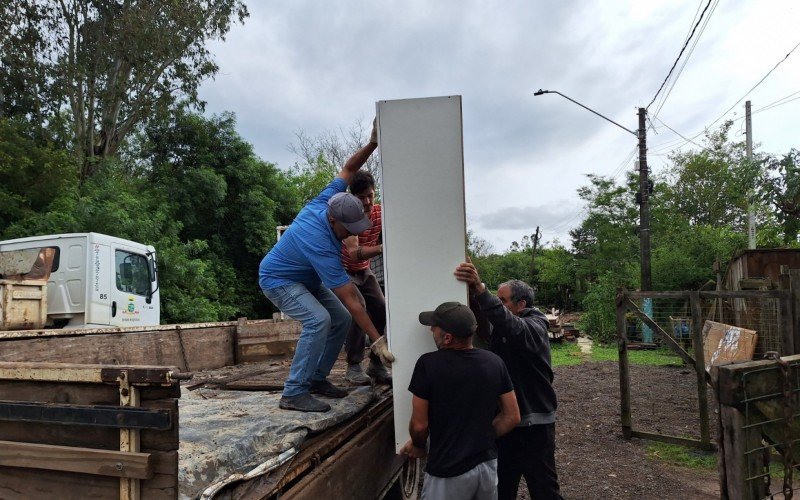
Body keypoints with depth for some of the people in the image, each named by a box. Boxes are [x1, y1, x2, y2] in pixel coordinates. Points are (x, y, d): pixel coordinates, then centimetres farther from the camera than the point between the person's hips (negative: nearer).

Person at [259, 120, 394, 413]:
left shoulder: (325, 201, -18)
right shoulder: (322, 248, -39)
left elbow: (348, 169, -1)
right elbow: (351, 300, -39)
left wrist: (372, 143, -15)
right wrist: (377, 341, -37)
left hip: (306, 278, 9)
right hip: (278, 280, -9)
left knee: (341, 319, -1)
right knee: (319, 320, -30)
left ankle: (317, 378, 12)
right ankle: (294, 393, -21)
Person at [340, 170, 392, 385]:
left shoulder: (380, 212, -9)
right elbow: (353, 253, -42)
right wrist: (381, 248, -58)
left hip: (364, 271, 6)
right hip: (344, 271, -6)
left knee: (382, 311, -7)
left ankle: (376, 364, 6)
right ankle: (353, 367, -12)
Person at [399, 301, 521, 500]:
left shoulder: (428, 364, -19)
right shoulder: (495, 362, -6)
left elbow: (419, 425, -13)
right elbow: (512, 417, 0)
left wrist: (417, 445, 7)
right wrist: (483, 438, 11)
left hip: (448, 471, -4)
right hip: (488, 464, 4)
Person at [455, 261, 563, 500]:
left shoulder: (534, 327, -17)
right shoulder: (499, 328, 9)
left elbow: (511, 326, -38)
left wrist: (479, 288, -50)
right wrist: (471, 290, -25)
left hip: (533, 423, -7)